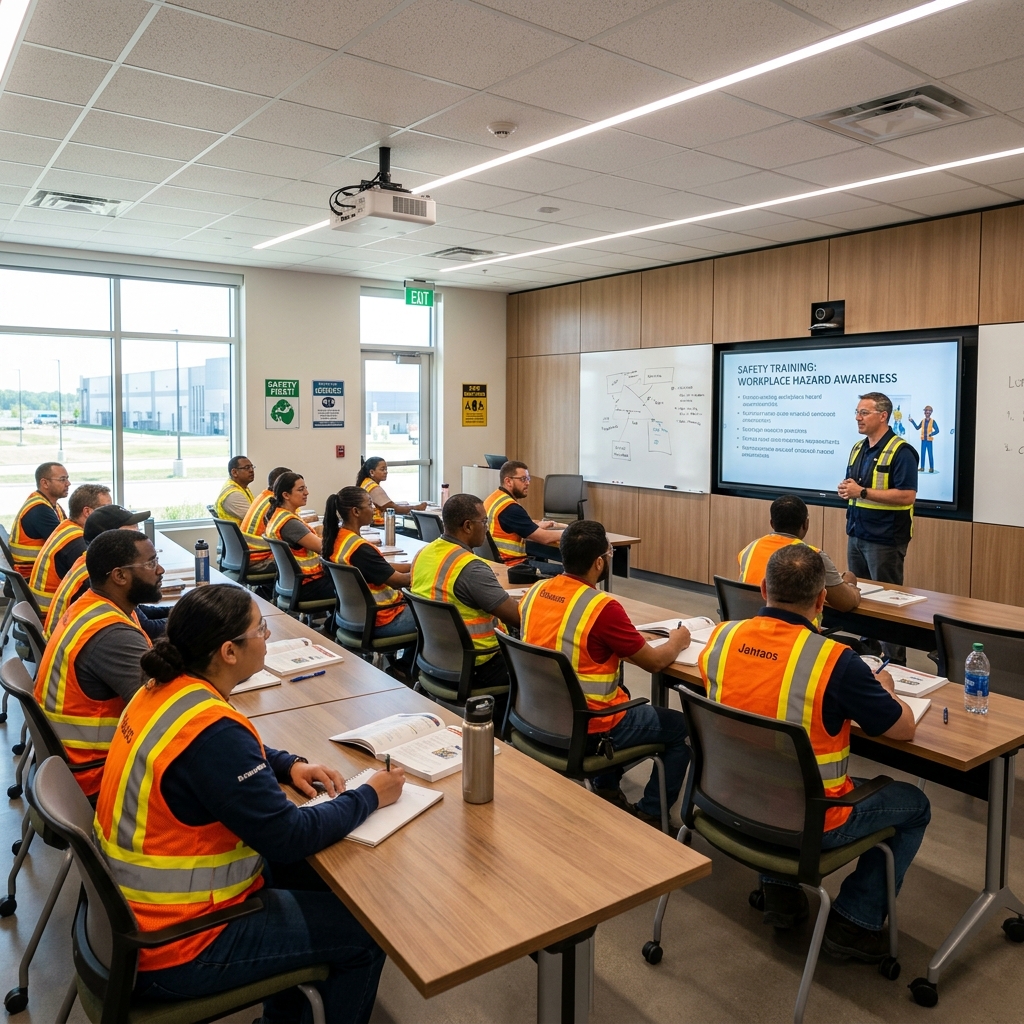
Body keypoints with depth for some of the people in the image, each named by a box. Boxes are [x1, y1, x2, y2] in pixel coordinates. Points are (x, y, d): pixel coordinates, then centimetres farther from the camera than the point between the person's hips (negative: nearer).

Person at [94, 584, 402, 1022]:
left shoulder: (164, 689, -4)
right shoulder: (211, 731, -31)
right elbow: (290, 837, -25)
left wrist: (290, 765, 2)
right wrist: (370, 796, -12)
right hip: (173, 946, -9)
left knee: (311, 876, 23)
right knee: (364, 934, 1)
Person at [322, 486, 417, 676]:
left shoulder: (334, 538, -1)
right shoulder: (360, 548, -28)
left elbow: (382, 568, 6)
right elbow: (398, 580, -20)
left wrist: (415, 565, 2)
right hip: (374, 620, -9)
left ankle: (406, 662, 27)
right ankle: (410, 666, 21)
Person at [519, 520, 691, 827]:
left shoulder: (534, 591, -4)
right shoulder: (603, 607, -24)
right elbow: (653, 662, -11)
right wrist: (677, 641, 9)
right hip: (587, 730, -7)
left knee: (620, 692, 34)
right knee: (682, 727, 14)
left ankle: (606, 790, 37)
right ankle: (649, 816, 19)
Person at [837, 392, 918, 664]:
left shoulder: (900, 451, -13)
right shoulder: (858, 448, 13)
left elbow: (907, 495, -21)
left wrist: (862, 492, -21)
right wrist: (845, 489, -1)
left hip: (885, 539, -8)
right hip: (856, 535, 8)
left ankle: (895, 662, 10)